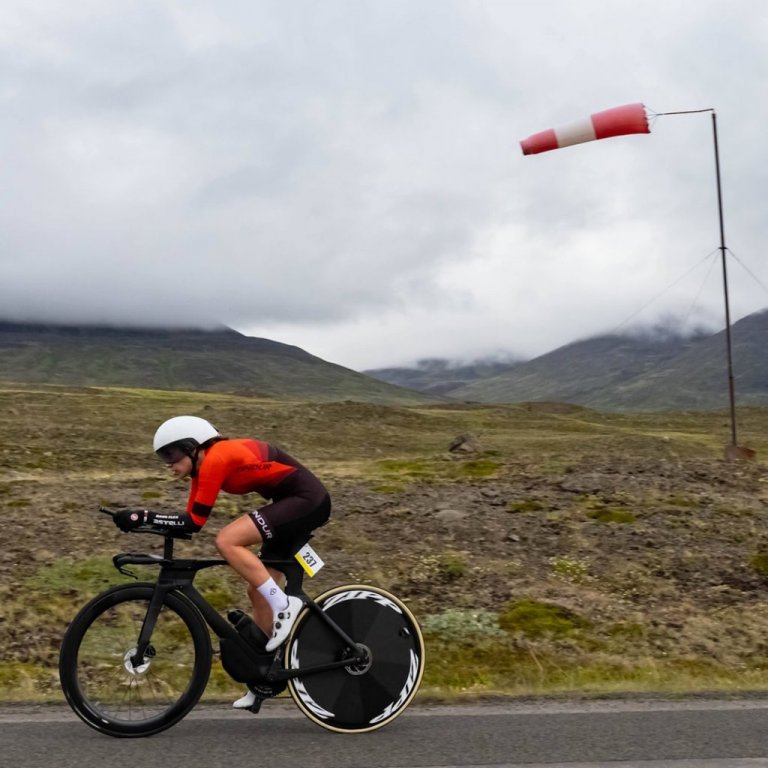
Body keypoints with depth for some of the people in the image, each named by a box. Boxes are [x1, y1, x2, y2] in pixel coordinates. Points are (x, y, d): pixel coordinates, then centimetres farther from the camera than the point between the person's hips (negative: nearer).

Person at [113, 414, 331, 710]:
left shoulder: (215, 460, -19)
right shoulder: (205, 465, 9)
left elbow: (194, 522, -18)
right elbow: (189, 520, 9)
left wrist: (143, 516, -15)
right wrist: (143, 520, 2)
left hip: (308, 500, -10)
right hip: (295, 503, 10)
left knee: (226, 540, -23)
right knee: (259, 591, 10)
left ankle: (285, 606, -14)